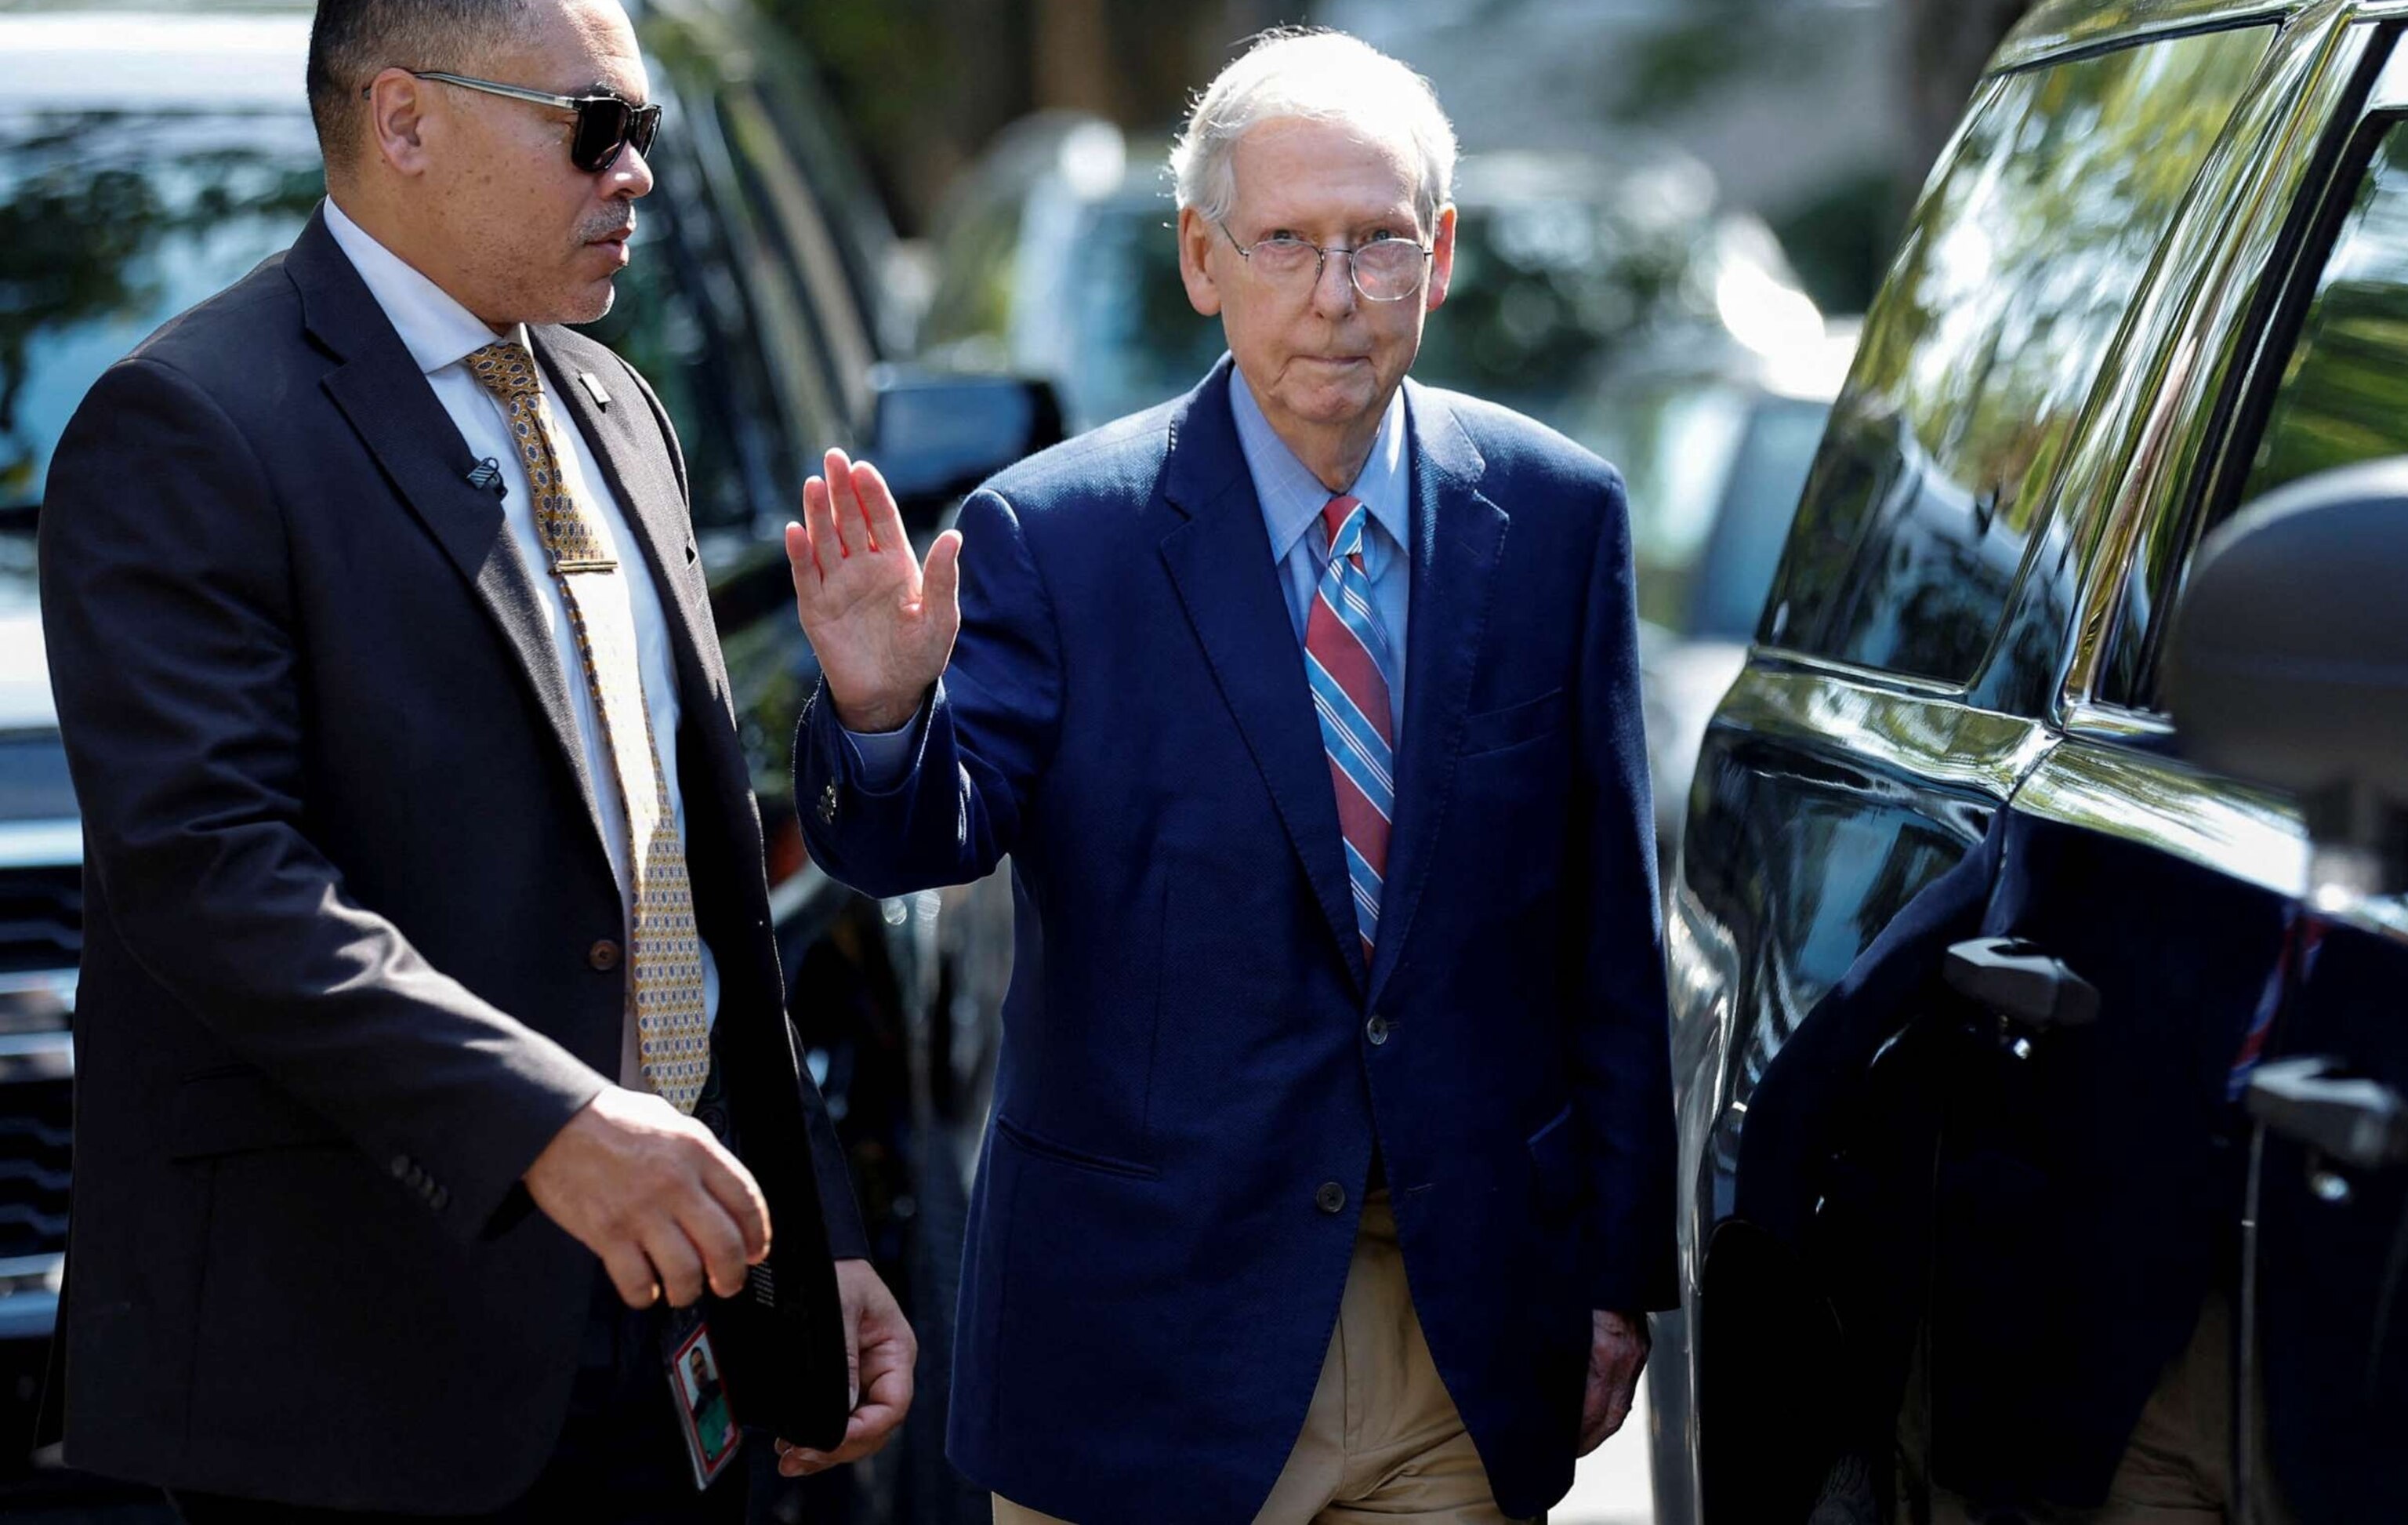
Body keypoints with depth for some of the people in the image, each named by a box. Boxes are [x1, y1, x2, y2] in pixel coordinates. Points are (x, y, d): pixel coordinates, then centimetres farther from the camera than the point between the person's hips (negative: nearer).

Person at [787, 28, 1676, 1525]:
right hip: (1144, 1332, -2)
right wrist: (882, 712, -38)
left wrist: (1620, 1265, 5)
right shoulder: (1053, 534, -7)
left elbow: (1607, 922, 4)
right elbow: (919, 841, -15)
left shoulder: (1557, 515, 1)